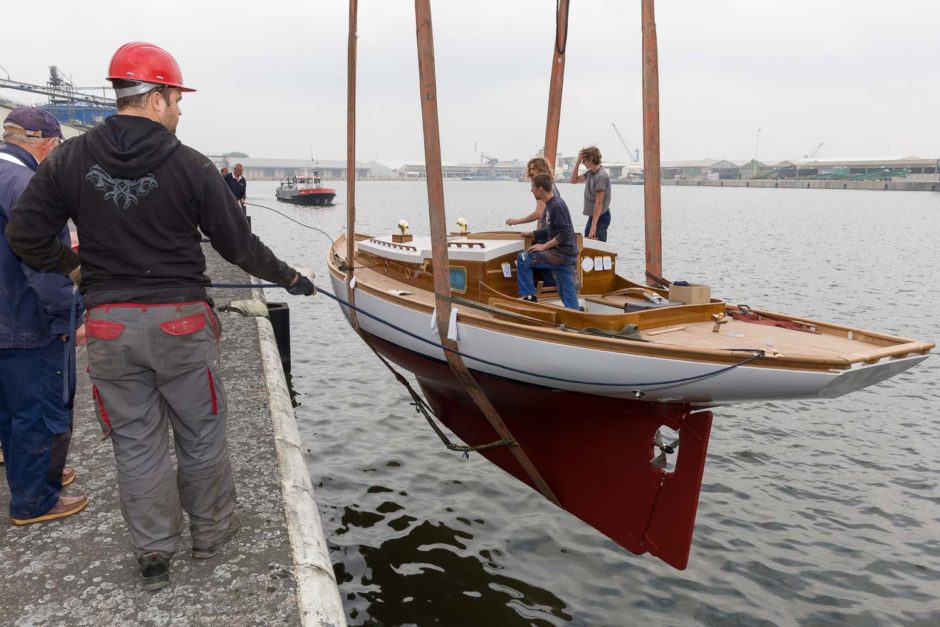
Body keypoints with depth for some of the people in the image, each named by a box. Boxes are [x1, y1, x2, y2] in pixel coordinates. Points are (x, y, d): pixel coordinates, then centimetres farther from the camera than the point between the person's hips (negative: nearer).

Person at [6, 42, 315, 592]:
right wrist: (289, 277, 9)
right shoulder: (190, 165, -9)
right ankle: (211, 529, 32)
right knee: (201, 432, 15)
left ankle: (154, 553, 23)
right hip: (180, 320, -2)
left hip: (110, 324, 3)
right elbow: (238, 242, -5)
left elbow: (25, 234, 2)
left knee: (136, 442, 13)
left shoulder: (70, 161, 0)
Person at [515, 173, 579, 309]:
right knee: (568, 296, 9)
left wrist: (544, 246, -18)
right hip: (564, 255, 9)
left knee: (522, 259, -6)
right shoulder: (550, 204, 13)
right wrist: (533, 234, 19)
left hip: (562, 253, -9)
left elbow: (564, 234, -21)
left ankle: (529, 296, 0)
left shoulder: (557, 205, -16)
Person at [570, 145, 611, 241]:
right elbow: (574, 180, 16)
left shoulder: (601, 176, -20)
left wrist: (593, 226, -25)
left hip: (600, 217, -9)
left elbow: (599, 203, -23)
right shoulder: (590, 172, 7)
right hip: (593, 215, 9)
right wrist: (577, 163, 2)